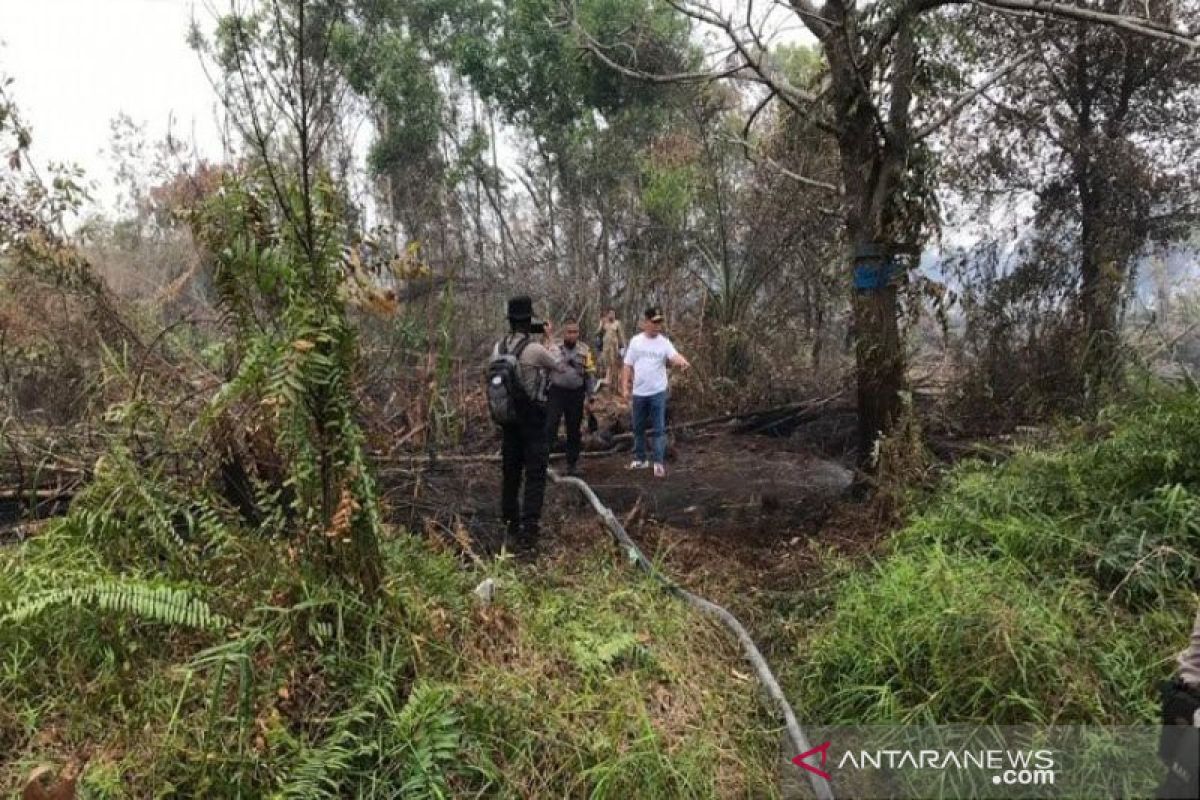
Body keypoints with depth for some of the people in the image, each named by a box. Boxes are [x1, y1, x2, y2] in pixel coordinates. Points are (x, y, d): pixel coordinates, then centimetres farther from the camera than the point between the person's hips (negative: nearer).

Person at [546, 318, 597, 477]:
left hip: (576, 394, 2)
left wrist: (590, 398, 3)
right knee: (550, 426, -9)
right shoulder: (553, 350, 0)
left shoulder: (585, 350, 3)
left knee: (574, 431, 10)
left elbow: (590, 375, 5)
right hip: (556, 392, -1)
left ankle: (572, 463, 22)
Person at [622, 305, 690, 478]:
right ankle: (640, 459, 28)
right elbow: (628, 366, 5)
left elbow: (674, 356, -22)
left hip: (658, 392, -2)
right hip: (639, 392, 3)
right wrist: (625, 387, -1)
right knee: (638, 428, 14)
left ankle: (659, 462, 3)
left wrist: (681, 361, -46)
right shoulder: (636, 341, 1)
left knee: (659, 429, -2)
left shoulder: (664, 342, -4)